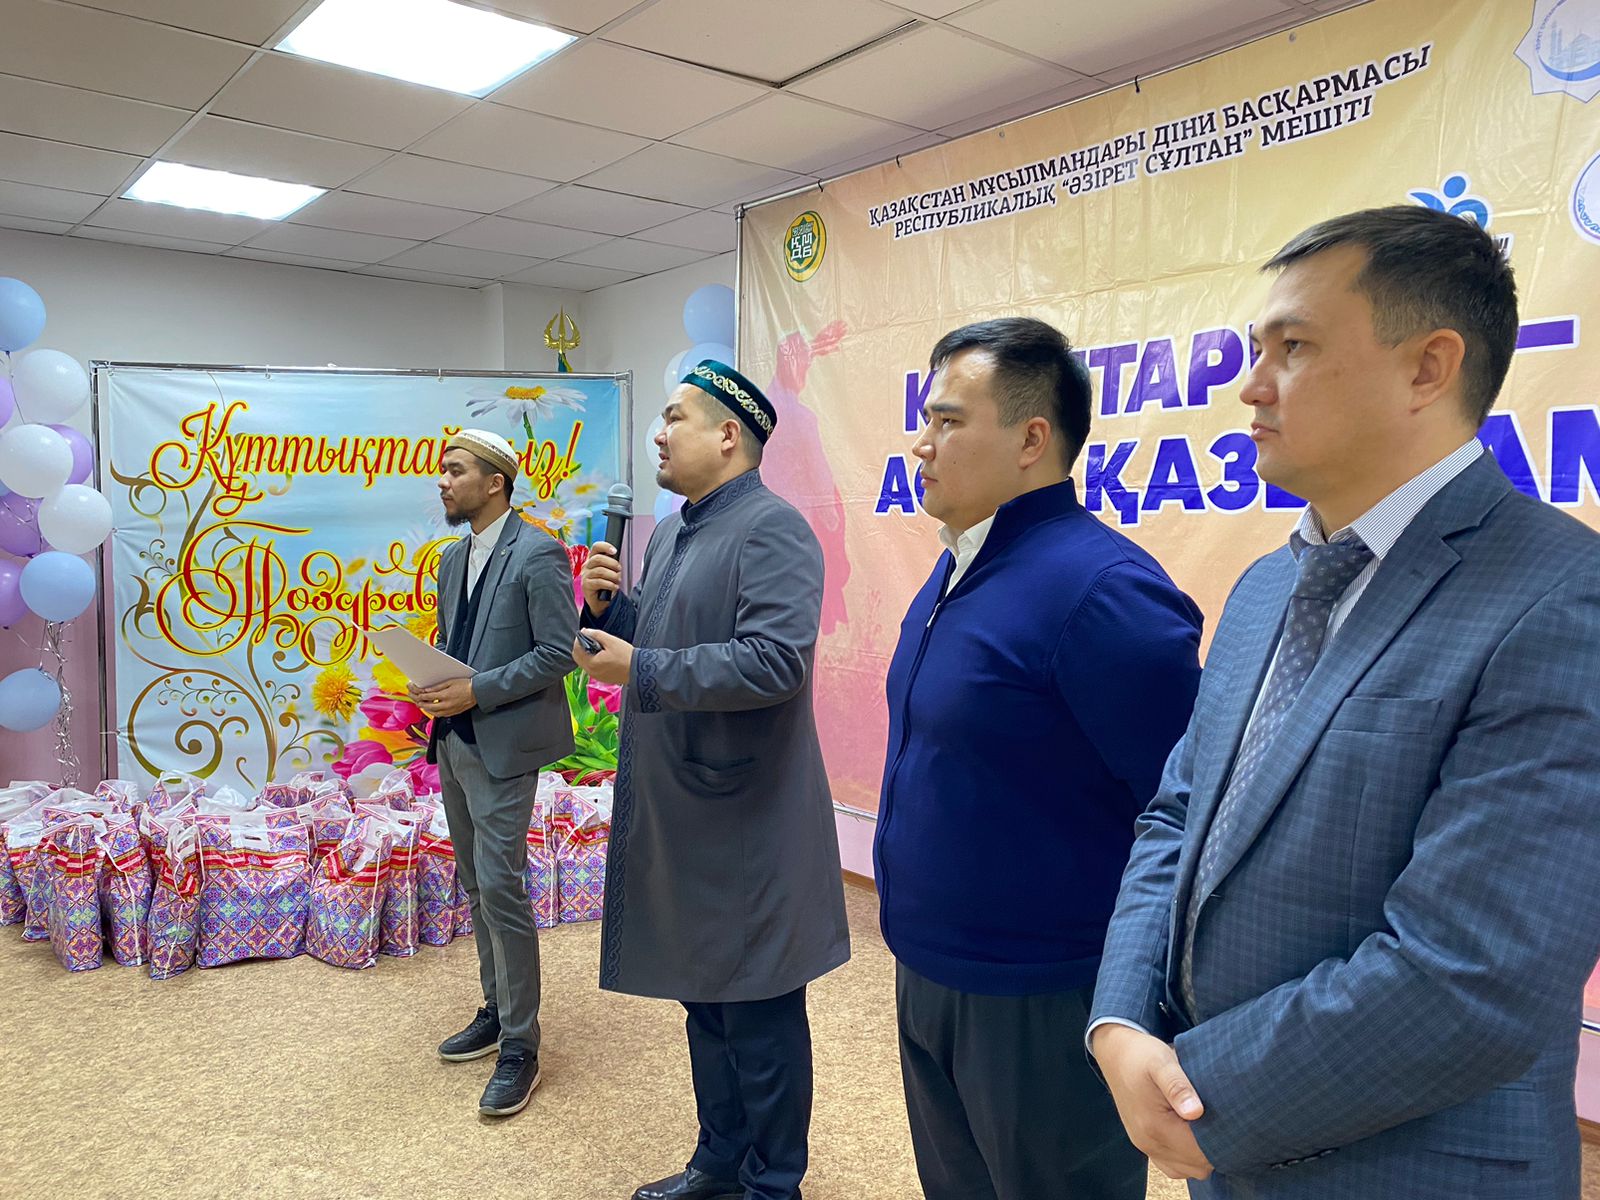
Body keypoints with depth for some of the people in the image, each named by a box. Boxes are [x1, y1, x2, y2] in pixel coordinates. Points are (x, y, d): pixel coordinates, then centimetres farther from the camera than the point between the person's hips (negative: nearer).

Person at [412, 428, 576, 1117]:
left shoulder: (538, 555, -12)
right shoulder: (453, 558, 14)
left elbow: (558, 652, -16)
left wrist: (477, 692, -19)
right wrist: (430, 684, 2)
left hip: (503, 745, -9)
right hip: (454, 742, 9)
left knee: (500, 887, -8)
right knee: (475, 886, 16)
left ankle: (520, 1048, 3)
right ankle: (495, 1011, 31)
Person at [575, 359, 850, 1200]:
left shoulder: (773, 530, -15)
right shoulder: (669, 533, 13)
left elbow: (776, 660, -27)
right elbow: (645, 644, 19)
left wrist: (641, 671, -24)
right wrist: (607, 604, -1)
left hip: (747, 824, -8)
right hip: (677, 815, 9)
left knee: (760, 1013, 7)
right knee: (704, 1001, 20)